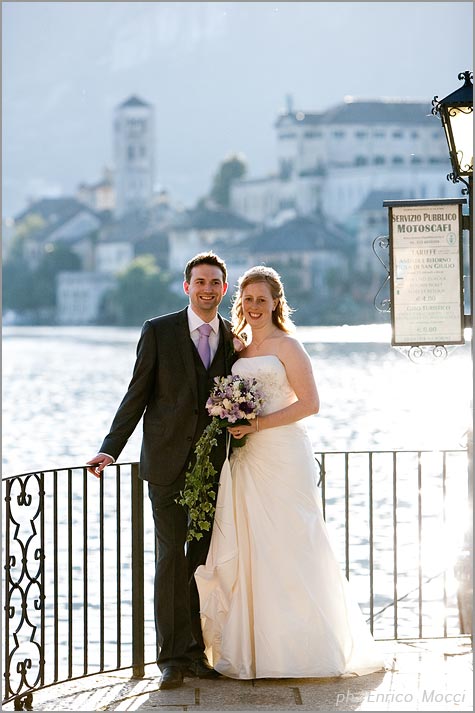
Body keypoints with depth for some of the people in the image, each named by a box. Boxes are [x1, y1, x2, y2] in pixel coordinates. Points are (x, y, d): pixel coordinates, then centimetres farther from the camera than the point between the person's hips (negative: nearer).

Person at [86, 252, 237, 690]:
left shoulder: (236, 338, 7)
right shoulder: (159, 331, -1)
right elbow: (137, 395, -1)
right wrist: (111, 450, -8)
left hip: (213, 463, 3)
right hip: (168, 461, -3)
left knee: (204, 558, 6)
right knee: (172, 557, -5)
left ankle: (196, 651, 13)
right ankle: (173, 657, -2)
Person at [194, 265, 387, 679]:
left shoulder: (286, 346, -3)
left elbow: (310, 403, -11)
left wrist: (257, 424, -16)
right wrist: (231, 426, 5)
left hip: (283, 458, -6)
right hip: (246, 461, 6)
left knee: (286, 549, -5)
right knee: (247, 552, 3)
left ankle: (300, 649, 2)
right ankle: (255, 649, 7)